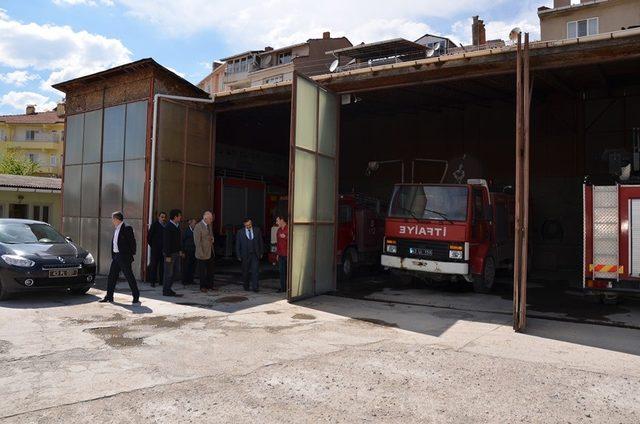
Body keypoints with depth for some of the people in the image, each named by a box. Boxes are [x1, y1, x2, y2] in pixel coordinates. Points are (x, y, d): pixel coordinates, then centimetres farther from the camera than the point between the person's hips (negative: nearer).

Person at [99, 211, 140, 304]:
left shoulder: (127, 228, -12)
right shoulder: (116, 229, 15)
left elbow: (132, 242, -13)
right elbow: (114, 243, 18)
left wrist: (131, 255, -14)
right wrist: (113, 256, 14)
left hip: (124, 257, -8)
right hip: (116, 257, 9)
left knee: (129, 277, -2)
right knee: (111, 277, 10)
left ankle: (136, 297, 6)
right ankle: (109, 297, 19)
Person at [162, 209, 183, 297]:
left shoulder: (177, 225, 10)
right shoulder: (168, 227, -17)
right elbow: (167, 242, -19)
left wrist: (180, 250, 15)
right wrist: (168, 256, -20)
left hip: (176, 253, 9)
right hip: (170, 253, -9)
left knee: (176, 270, 13)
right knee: (169, 273, 0)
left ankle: (168, 289, 24)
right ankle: (166, 291, 12)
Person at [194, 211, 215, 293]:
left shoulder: (210, 225, 9)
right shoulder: (198, 226, -15)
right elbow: (197, 241, -16)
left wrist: (212, 239, 3)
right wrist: (201, 253, -18)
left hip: (211, 252, 7)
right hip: (203, 253, -7)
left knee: (210, 270, 12)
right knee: (203, 271, 5)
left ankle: (210, 285, 22)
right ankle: (203, 287, 17)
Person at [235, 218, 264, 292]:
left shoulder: (257, 230, 2)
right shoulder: (240, 232, -1)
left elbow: (260, 242, 8)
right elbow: (237, 245, 2)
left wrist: (261, 253, 6)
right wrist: (239, 256, -1)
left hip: (255, 254, 0)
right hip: (245, 255, 0)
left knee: (255, 271, -8)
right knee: (245, 272, 10)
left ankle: (255, 287, -5)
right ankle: (246, 286, 26)